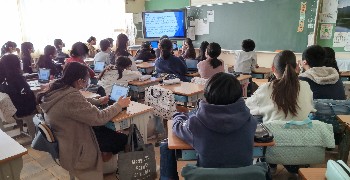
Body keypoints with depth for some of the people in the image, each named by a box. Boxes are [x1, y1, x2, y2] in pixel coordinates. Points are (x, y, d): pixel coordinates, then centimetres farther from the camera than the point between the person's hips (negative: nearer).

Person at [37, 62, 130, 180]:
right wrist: (118, 105, -13)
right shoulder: (71, 97, -33)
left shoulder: (57, 90, -5)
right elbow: (99, 118, -27)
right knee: (122, 139, 2)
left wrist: (98, 101, 15)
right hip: (73, 152, -9)